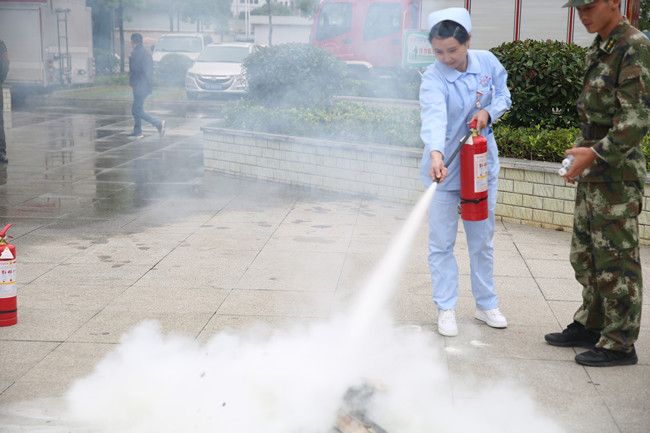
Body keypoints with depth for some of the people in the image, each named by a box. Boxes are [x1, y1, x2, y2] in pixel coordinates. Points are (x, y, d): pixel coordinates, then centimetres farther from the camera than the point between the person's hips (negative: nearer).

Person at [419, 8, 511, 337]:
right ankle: (446, 309, 14)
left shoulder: (487, 62, -5)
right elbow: (434, 117, -37)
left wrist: (489, 112, -13)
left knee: (482, 239, 14)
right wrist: (436, 154, -54)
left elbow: (503, 94, 10)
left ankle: (486, 305, 28)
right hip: (444, 166, -4)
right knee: (441, 242, 2)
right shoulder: (433, 78, -20)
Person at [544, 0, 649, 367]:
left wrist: (595, 153, -25)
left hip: (617, 174, -9)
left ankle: (620, 344, 4)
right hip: (593, 173, 9)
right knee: (586, 254, 15)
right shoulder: (598, 50, 15)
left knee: (615, 259, -4)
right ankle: (591, 326, 27)